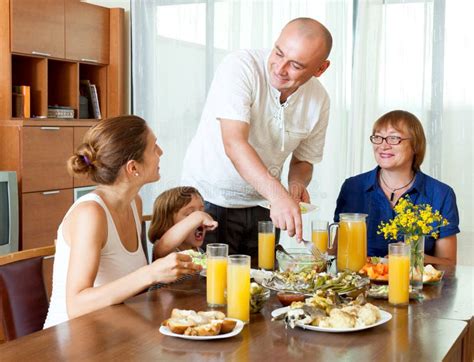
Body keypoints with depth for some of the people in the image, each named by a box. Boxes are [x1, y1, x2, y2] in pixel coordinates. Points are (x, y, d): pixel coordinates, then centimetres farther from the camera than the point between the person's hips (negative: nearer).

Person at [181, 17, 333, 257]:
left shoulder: (319, 100, -4)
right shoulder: (240, 67, -21)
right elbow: (234, 143, -33)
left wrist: (297, 183, -14)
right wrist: (277, 194, -44)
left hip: (263, 207, 5)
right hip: (210, 200, -4)